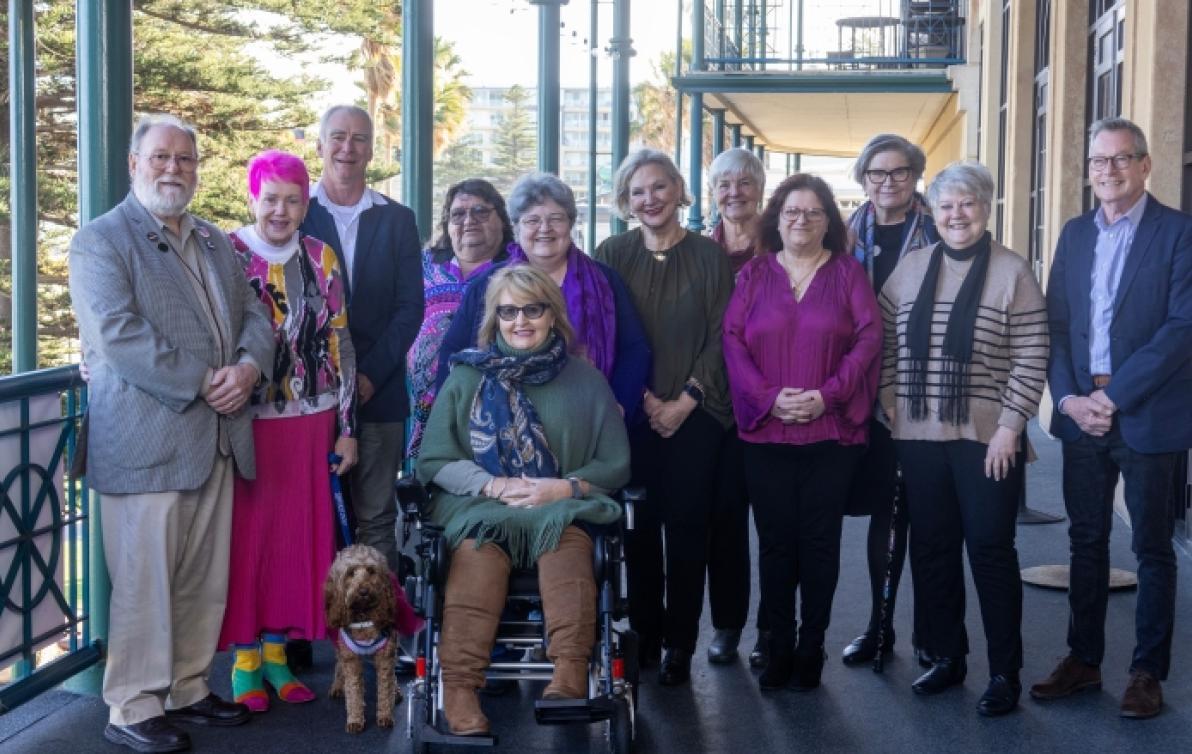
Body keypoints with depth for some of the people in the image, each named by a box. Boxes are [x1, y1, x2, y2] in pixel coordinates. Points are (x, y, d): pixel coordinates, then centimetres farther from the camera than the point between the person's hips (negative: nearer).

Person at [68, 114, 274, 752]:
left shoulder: (214, 242, 20)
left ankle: (187, 690, 24)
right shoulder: (101, 240, -3)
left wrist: (248, 366, -8)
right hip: (145, 440, -6)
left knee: (205, 581, 11)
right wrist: (201, 383, -16)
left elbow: (254, 314, 15)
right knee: (144, 582, -2)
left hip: (216, 436, 7)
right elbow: (117, 334, -15)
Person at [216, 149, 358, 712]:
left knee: (296, 534, 8)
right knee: (246, 534, 2)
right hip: (245, 419, -3)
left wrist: (347, 426, 6)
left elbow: (339, 344, 7)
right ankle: (243, 659, 14)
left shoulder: (321, 258, 5)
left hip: (310, 421, 3)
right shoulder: (225, 255, -5)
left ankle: (276, 651, 22)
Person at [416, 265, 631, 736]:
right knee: (479, 549, -35)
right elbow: (434, 459, 7)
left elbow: (615, 464, 10)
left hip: (561, 509, 0)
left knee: (567, 537, -36)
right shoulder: (467, 376, 12)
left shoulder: (586, 380, 12)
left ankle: (570, 674, -48)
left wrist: (566, 488, -10)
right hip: (480, 505, 0)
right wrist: (495, 485, -11)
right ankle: (460, 688, -44)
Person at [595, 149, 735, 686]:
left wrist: (686, 401, -9)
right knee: (641, 525, 3)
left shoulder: (709, 256, 3)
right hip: (632, 413, 1)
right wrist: (642, 399, -5)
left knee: (687, 525, 0)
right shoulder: (612, 255, 6)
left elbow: (720, 337, -1)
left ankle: (679, 643, 9)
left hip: (693, 413, -1)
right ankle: (643, 634, 15)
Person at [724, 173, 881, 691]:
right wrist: (769, 397, -12)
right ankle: (778, 648, 12)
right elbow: (733, 339, 1)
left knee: (819, 542, 3)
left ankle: (811, 649, 12)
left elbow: (869, 336, -2)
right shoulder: (753, 275, 9)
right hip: (765, 431, 1)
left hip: (831, 430, -1)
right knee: (776, 541, 3)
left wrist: (828, 395, -13)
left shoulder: (847, 273, 7)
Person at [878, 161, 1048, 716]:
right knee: (930, 549, 10)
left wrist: (1009, 427, -12)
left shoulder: (1012, 272, -4)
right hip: (919, 437, 4)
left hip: (986, 439, -4)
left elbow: (1031, 359, -7)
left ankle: (1005, 673, 13)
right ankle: (945, 657, 25)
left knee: (991, 550, 2)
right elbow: (885, 345, 11)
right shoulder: (909, 267, 7)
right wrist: (890, 405, 3)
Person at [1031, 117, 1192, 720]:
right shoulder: (1075, 234, 11)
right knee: (1086, 542, 12)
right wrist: (1068, 398, -6)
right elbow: (1054, 323, 8)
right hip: (1081, 413, 5)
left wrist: (1114, 396, -16)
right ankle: (1083, 659, 23)